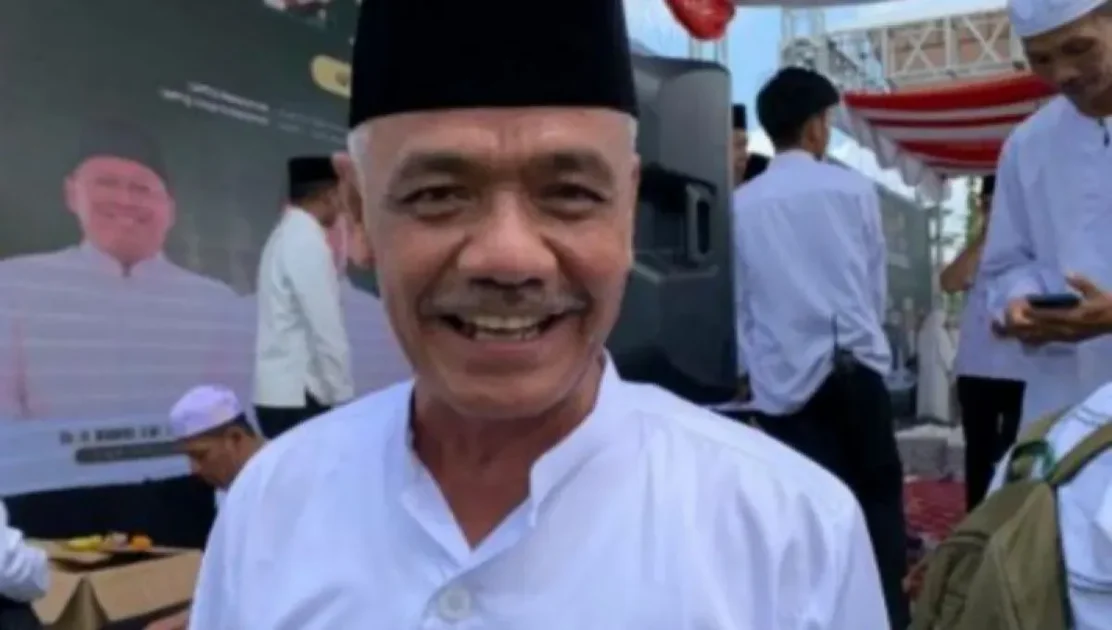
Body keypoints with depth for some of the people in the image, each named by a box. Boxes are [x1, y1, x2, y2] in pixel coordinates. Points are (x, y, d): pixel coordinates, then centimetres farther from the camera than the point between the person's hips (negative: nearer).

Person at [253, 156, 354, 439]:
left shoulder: (286, 237, 13)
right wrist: (342, 395, -12)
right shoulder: (308, 243, -14)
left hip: (281, 392, 9)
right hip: (297, 396, -9)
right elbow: (326, 330, -18)